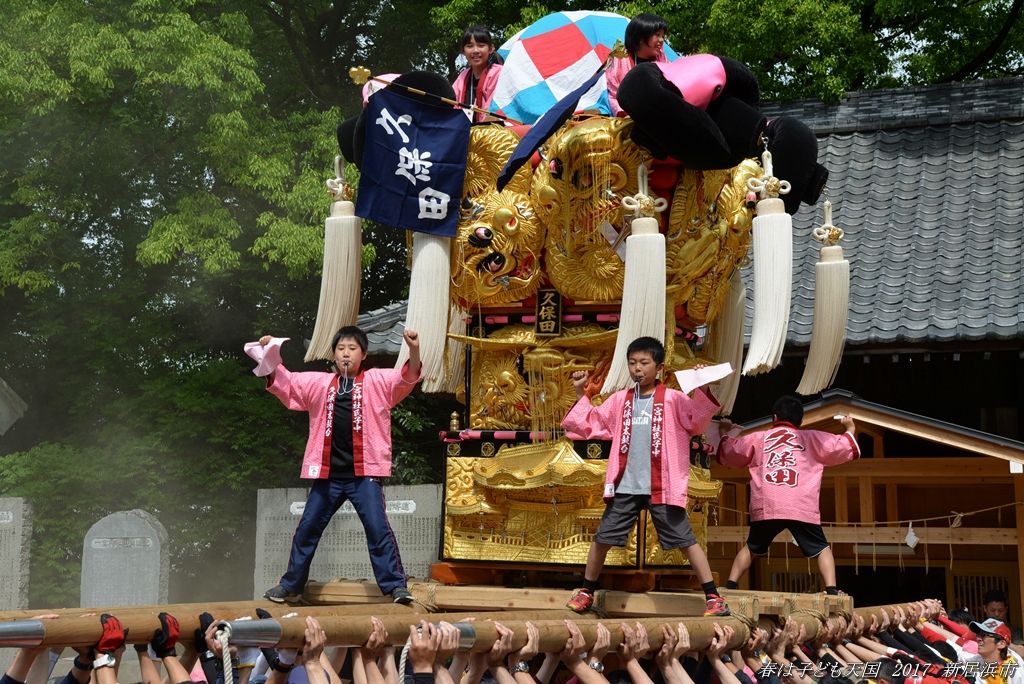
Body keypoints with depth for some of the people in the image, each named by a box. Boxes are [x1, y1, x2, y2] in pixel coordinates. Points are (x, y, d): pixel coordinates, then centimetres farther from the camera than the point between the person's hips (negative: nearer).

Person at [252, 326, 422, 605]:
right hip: (327, 474, 4)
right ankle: (291, 586, 27)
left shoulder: (377, 381, 3)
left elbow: (407, 378, -11)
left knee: (378, 528, -12)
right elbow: (285, 382, 14)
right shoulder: (319, 383, 12)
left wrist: (414, 351, -31)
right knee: (307, 529, 13)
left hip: (364, 474, -4)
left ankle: (396, 586, -6)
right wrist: (270, 357, -2)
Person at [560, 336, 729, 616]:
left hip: (661, 488, -4)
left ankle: (713, 597, 2)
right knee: (602, 537, 8)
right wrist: (580, 393, 9)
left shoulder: (672, 399, -1)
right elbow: (591, 424, 15)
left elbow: (697, 421, -9)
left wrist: (702, 390, -20)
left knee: (685, 539, -3)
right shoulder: (620, 400, 10)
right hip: (625, 487, 4)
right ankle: (586, 591, 25)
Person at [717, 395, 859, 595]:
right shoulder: (811, 438, 16)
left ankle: (729, 587, 10)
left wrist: (725, 434, 48)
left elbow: (729, 452, 28)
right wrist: (850, 428, 38)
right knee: (822, 548, 12)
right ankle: (832, 590, -7)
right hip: (802, 508, -1)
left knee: (751, 548, 21)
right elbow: (843, 447, 19)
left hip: (766, 508, 1)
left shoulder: (758, 438, 18)